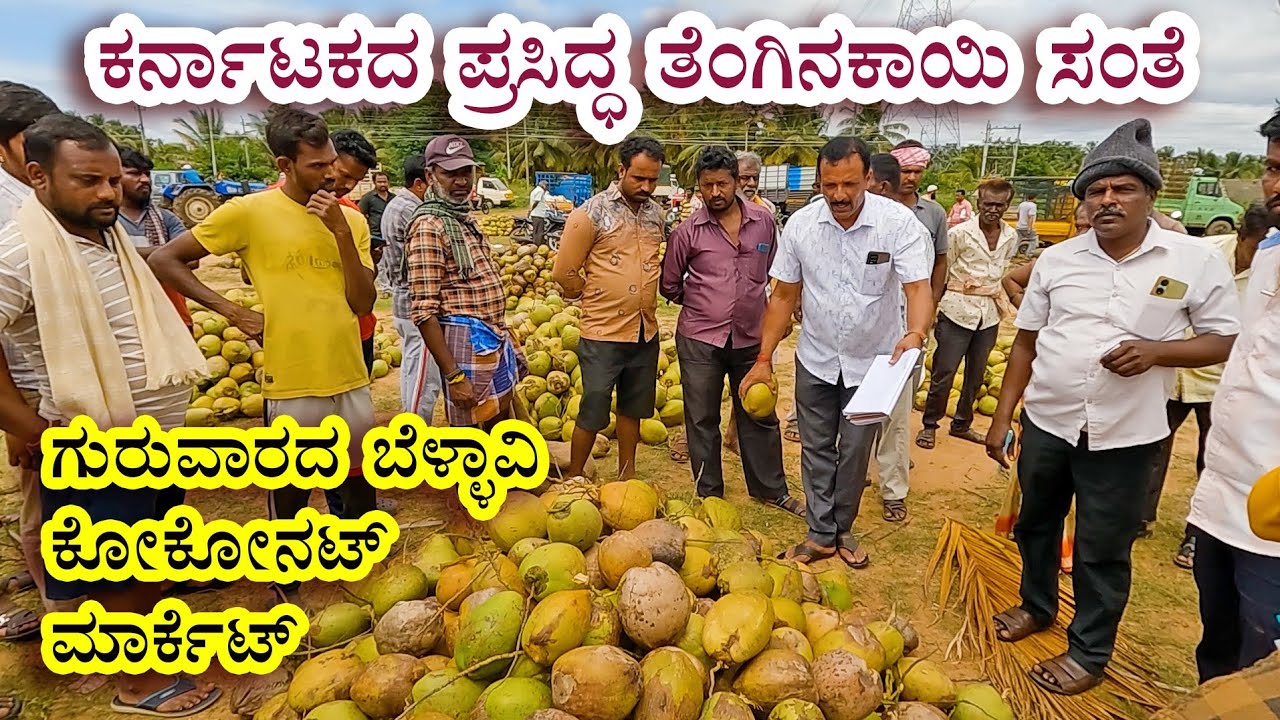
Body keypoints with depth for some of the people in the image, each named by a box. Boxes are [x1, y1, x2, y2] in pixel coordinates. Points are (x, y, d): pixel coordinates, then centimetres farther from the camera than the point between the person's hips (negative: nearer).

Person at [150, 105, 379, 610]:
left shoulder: (352, 220, 4)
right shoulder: (249, 213, -7)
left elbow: (363, 303, -5)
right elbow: (164, 260, 0)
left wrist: (341, 232, -14)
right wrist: (230, 311, -7)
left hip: (352, 378, 4)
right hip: (291, 382, -4)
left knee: (362, 479, 16)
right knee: (291, 492, 10)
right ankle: (284, 584, 32)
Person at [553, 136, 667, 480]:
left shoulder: (656, 212, 5)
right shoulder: (592, 213, -12)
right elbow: (564, 273, -8)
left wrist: (644, 297, 14)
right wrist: (596, 299, 3)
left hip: (646, 332, 5)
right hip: (603, 334, -5)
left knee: (633, 408, 17)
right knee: (593, 413, 4)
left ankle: (627, 477, 32)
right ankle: (574, 481, 23)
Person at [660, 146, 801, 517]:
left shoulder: (763, 221, 0)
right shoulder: (688, 231, -6)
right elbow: (670, 284, 6)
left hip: (751, 337, 2)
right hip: (699, 339, -2)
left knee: (760, 416, 13)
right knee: (702, 420, 8)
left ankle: (771, 489, 31)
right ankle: (709, 495, 24)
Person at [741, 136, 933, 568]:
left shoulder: (899, 222, -18)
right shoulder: (801, 224, -11)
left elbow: (918, 288, -24)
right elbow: (784, 296, -4)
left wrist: (915, 334, -46)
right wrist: (764, 359, -7)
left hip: (873, 360, -1)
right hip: (815, 360, 2)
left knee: (855, 451, 12)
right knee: (816, 449, 11)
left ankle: (842, 529, 33)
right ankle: (821, 534, 27)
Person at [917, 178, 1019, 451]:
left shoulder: (1011, 237, 5)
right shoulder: (960, 233, -10)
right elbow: (941, 273, -5)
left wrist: (1002, 303, 17)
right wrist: (934, 308, -7)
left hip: (989, 315, 5)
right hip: (957, 312, -5)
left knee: (976, 375, 14)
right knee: (944, 373, -3)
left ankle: (962, 425, 29)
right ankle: (930, 425, 13)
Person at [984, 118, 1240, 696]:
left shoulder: (1194, 261, -7)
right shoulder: (1057, 259, 0)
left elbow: (1226, 341, -1)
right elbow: (1026, 343, 5)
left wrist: (1156, 351, -21)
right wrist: (1002, 417, 3)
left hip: (1124, 434, -3)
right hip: (1046, 422, 3)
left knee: (1103, 549, 9)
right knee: (1035, 522, 20)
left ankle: (1089, 652, 29)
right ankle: (1037, 605, 45)